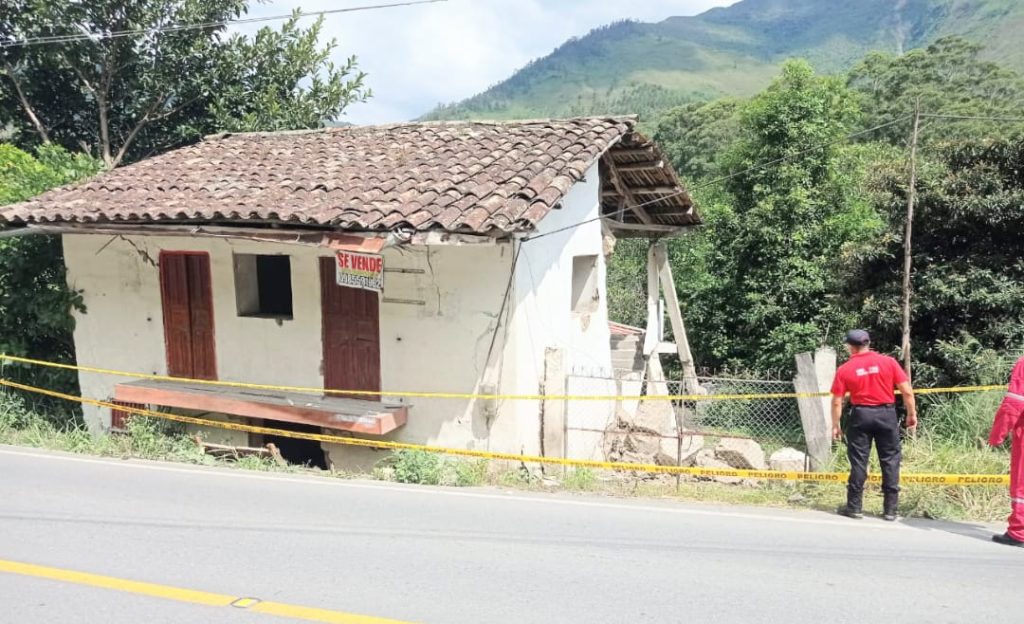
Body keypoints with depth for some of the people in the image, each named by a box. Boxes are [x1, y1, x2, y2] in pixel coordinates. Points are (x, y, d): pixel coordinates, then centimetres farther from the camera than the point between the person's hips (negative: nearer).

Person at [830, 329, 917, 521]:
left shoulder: (844, 370, -3)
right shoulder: (888, 362, -2)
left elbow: (837, 402, -2)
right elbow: (907, 391, -4)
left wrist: (835, 426, 7)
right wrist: (912, 414, 6)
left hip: (860, 415, 0)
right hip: (887, 414, 1)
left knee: (858, 461, 6)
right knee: (890, 460, 8)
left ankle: (854, 507, 11)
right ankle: (891, 509, 11)